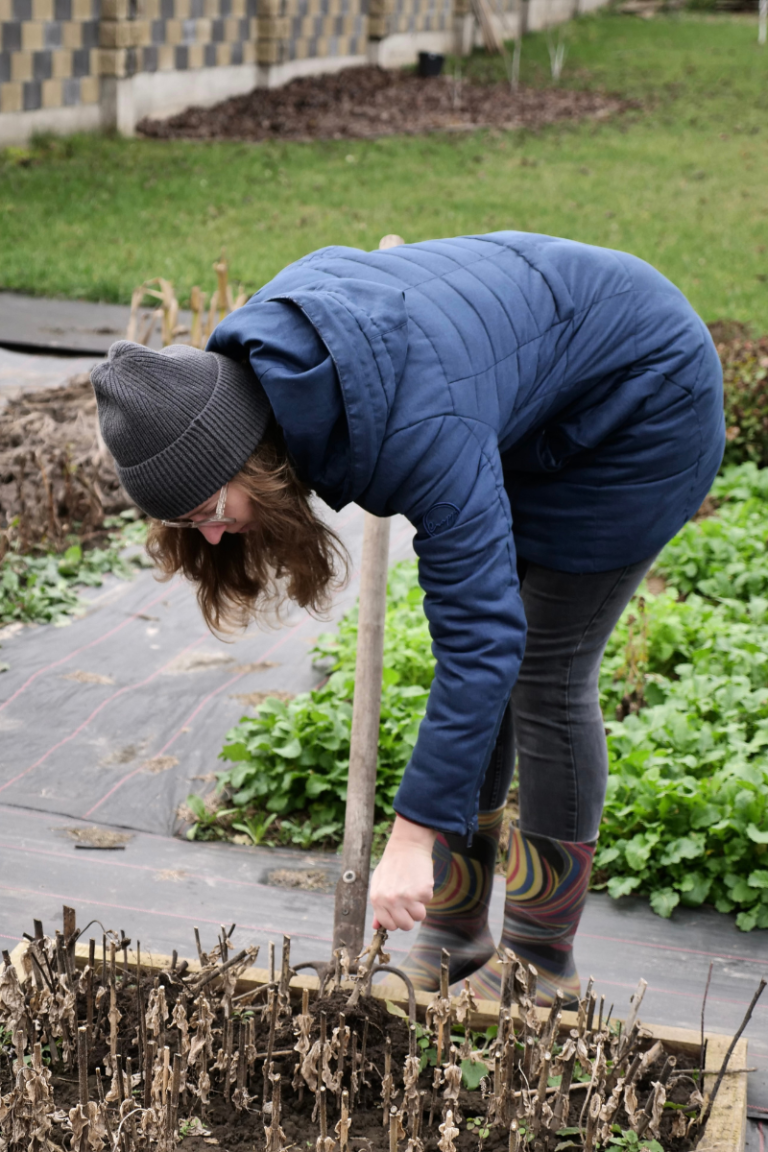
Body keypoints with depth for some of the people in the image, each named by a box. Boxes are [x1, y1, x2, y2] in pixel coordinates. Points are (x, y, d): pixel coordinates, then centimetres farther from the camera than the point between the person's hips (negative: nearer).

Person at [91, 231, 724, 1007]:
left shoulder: (423, 429, -42)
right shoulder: (252, 354, -18)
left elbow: (483, 637, -40)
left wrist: (412, 838, -38)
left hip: (644, 403, -8)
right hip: (538, 414, 8)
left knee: (546, 673, -5)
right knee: (471, 641, 6)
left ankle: (541, 963, 10)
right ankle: (454, 932, 17)